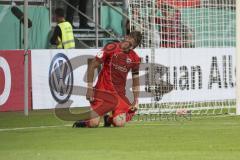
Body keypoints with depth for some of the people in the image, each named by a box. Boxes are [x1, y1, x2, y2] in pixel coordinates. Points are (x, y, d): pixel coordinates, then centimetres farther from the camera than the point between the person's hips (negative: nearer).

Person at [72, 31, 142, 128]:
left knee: (120, 124, -19)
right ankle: (80, 121, 20)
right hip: (103, 90, -3)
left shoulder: (134, 58, 5)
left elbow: (135, 79, 16)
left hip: (120, 94, 3)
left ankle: (108, 119, 17)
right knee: (93, 123, -17)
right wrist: (90, 88, -11)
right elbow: (92, 66, -6)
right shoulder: (111, 48, -8)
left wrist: (136, 101, 9)